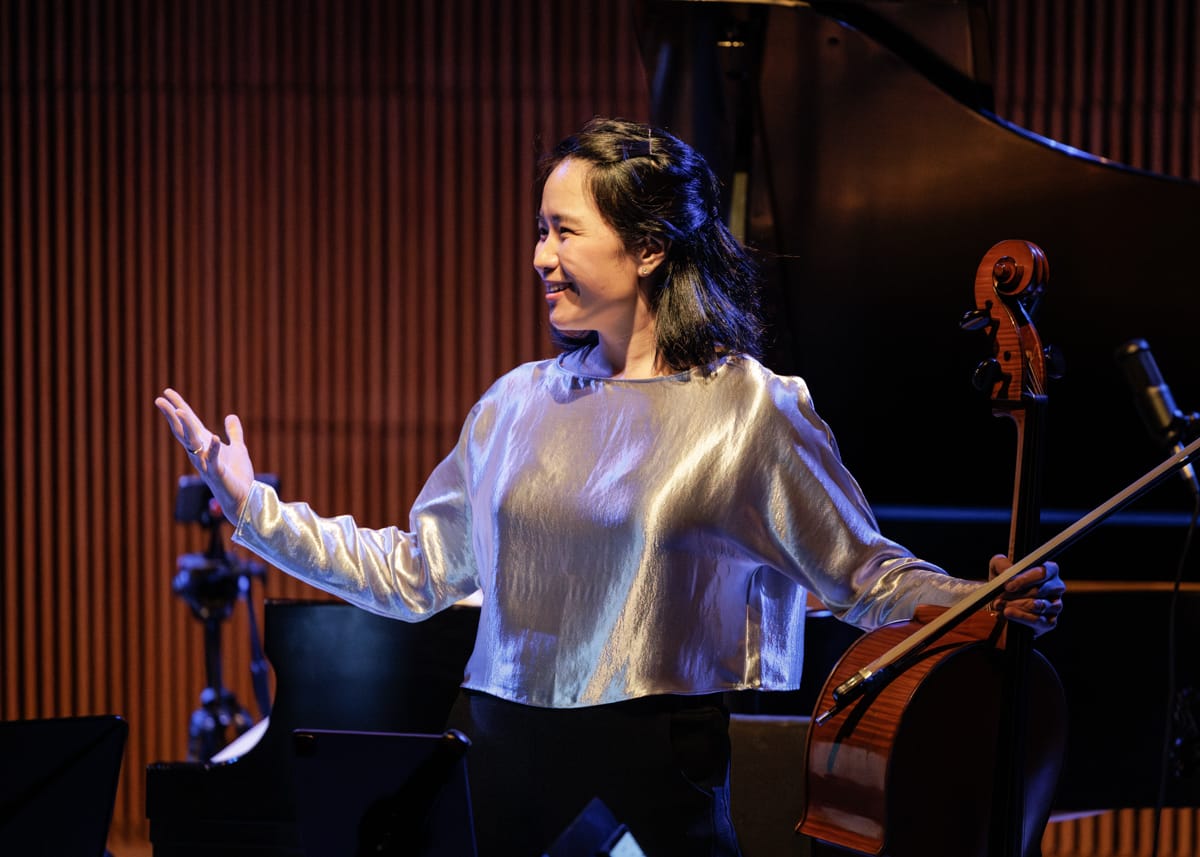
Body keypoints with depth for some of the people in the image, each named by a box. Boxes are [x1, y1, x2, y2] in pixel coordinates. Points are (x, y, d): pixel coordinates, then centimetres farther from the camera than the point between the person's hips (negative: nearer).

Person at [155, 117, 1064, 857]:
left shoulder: (750, 408, -4)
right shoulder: (520, 404, 10)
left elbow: (864, 574, -4)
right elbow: (412, 571, 12)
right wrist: (254, 508, 8)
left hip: (673, 761, -4)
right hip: (512, 750, 4)